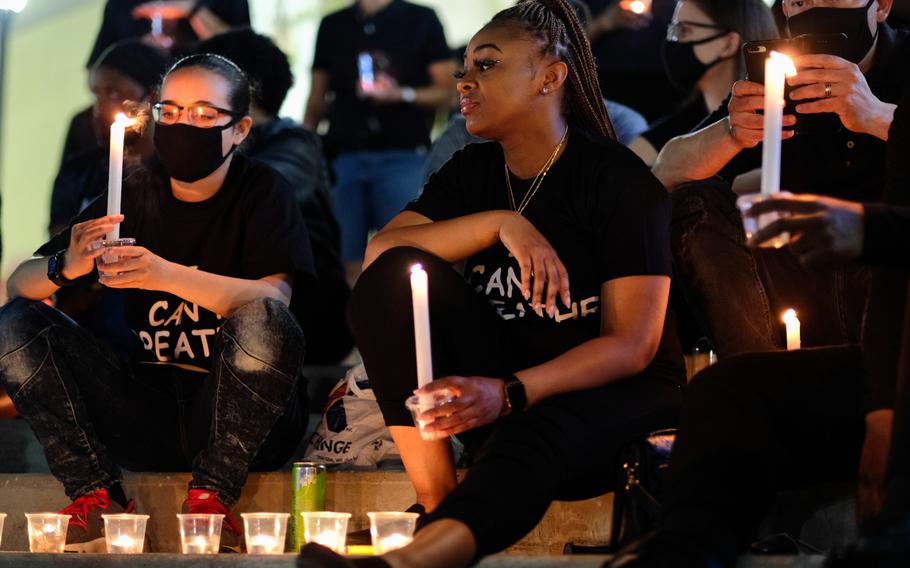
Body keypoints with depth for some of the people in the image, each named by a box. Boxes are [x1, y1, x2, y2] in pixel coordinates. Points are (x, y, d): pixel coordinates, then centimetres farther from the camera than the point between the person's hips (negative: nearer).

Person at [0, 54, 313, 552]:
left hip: (242, 415, -4)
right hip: (150, 409, 4)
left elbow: (271, 299, -20)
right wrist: (66, 267, -22)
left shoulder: (261, 193, -1)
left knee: (263, 323, -34)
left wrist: (166, 275, -34)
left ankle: (210, 495, -21)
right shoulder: (135, 196, 8)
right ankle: (97, 495, -18)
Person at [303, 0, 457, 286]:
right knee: (348, 264, -4)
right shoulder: (333, 25, 17)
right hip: (344, 154, 2)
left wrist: (401, 94, -12)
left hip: (403, 155, -2)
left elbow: (445, 91, 5)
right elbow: (316, 101, 18)